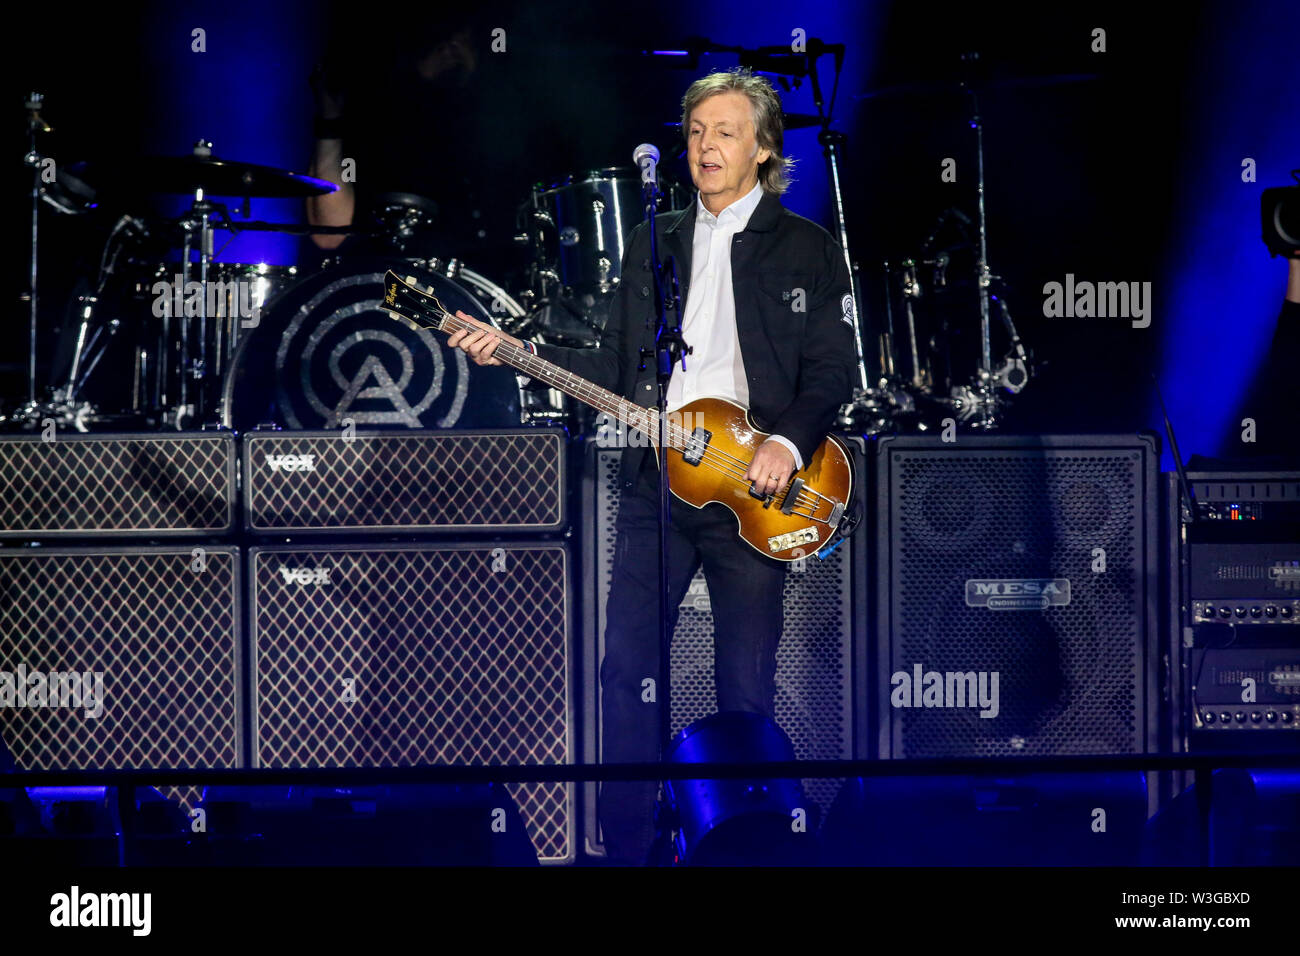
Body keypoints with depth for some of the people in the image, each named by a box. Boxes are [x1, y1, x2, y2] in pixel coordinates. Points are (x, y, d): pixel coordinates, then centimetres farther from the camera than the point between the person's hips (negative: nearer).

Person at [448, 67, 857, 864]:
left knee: (747, 686, 1)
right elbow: (617, 369, 14)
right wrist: (520, 354, 3)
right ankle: (627, 846, 8)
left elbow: (835, 370, -2)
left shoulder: (806, 248, 3)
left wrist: (790, 443, -18)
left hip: (753, 491, -3)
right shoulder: (652, 243, 15)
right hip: (655, 483, 4)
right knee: (627, 671, 0)